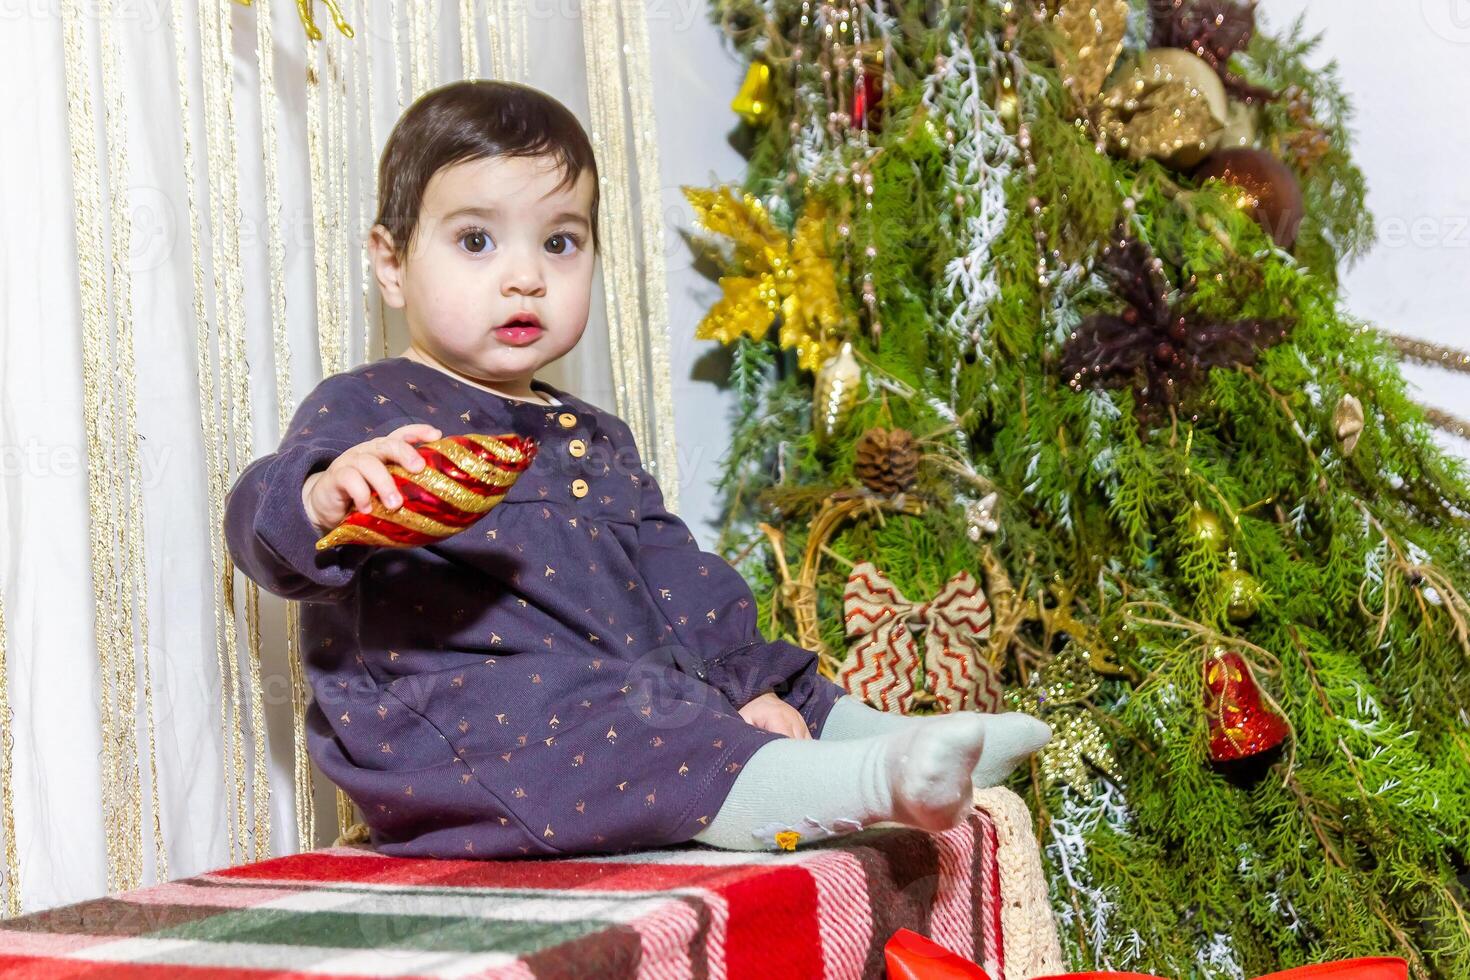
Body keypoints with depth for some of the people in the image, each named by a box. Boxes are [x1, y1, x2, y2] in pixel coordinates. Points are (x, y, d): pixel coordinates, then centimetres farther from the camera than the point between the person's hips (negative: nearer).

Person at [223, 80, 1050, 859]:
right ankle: (880, 785, -43)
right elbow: (264, 527, -20)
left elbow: (676, 583, 24)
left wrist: (746, 681, 8)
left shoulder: (596, 439, 23)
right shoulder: (367, 411, -2)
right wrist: (323, 501, -45)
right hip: (467, 732, -10)